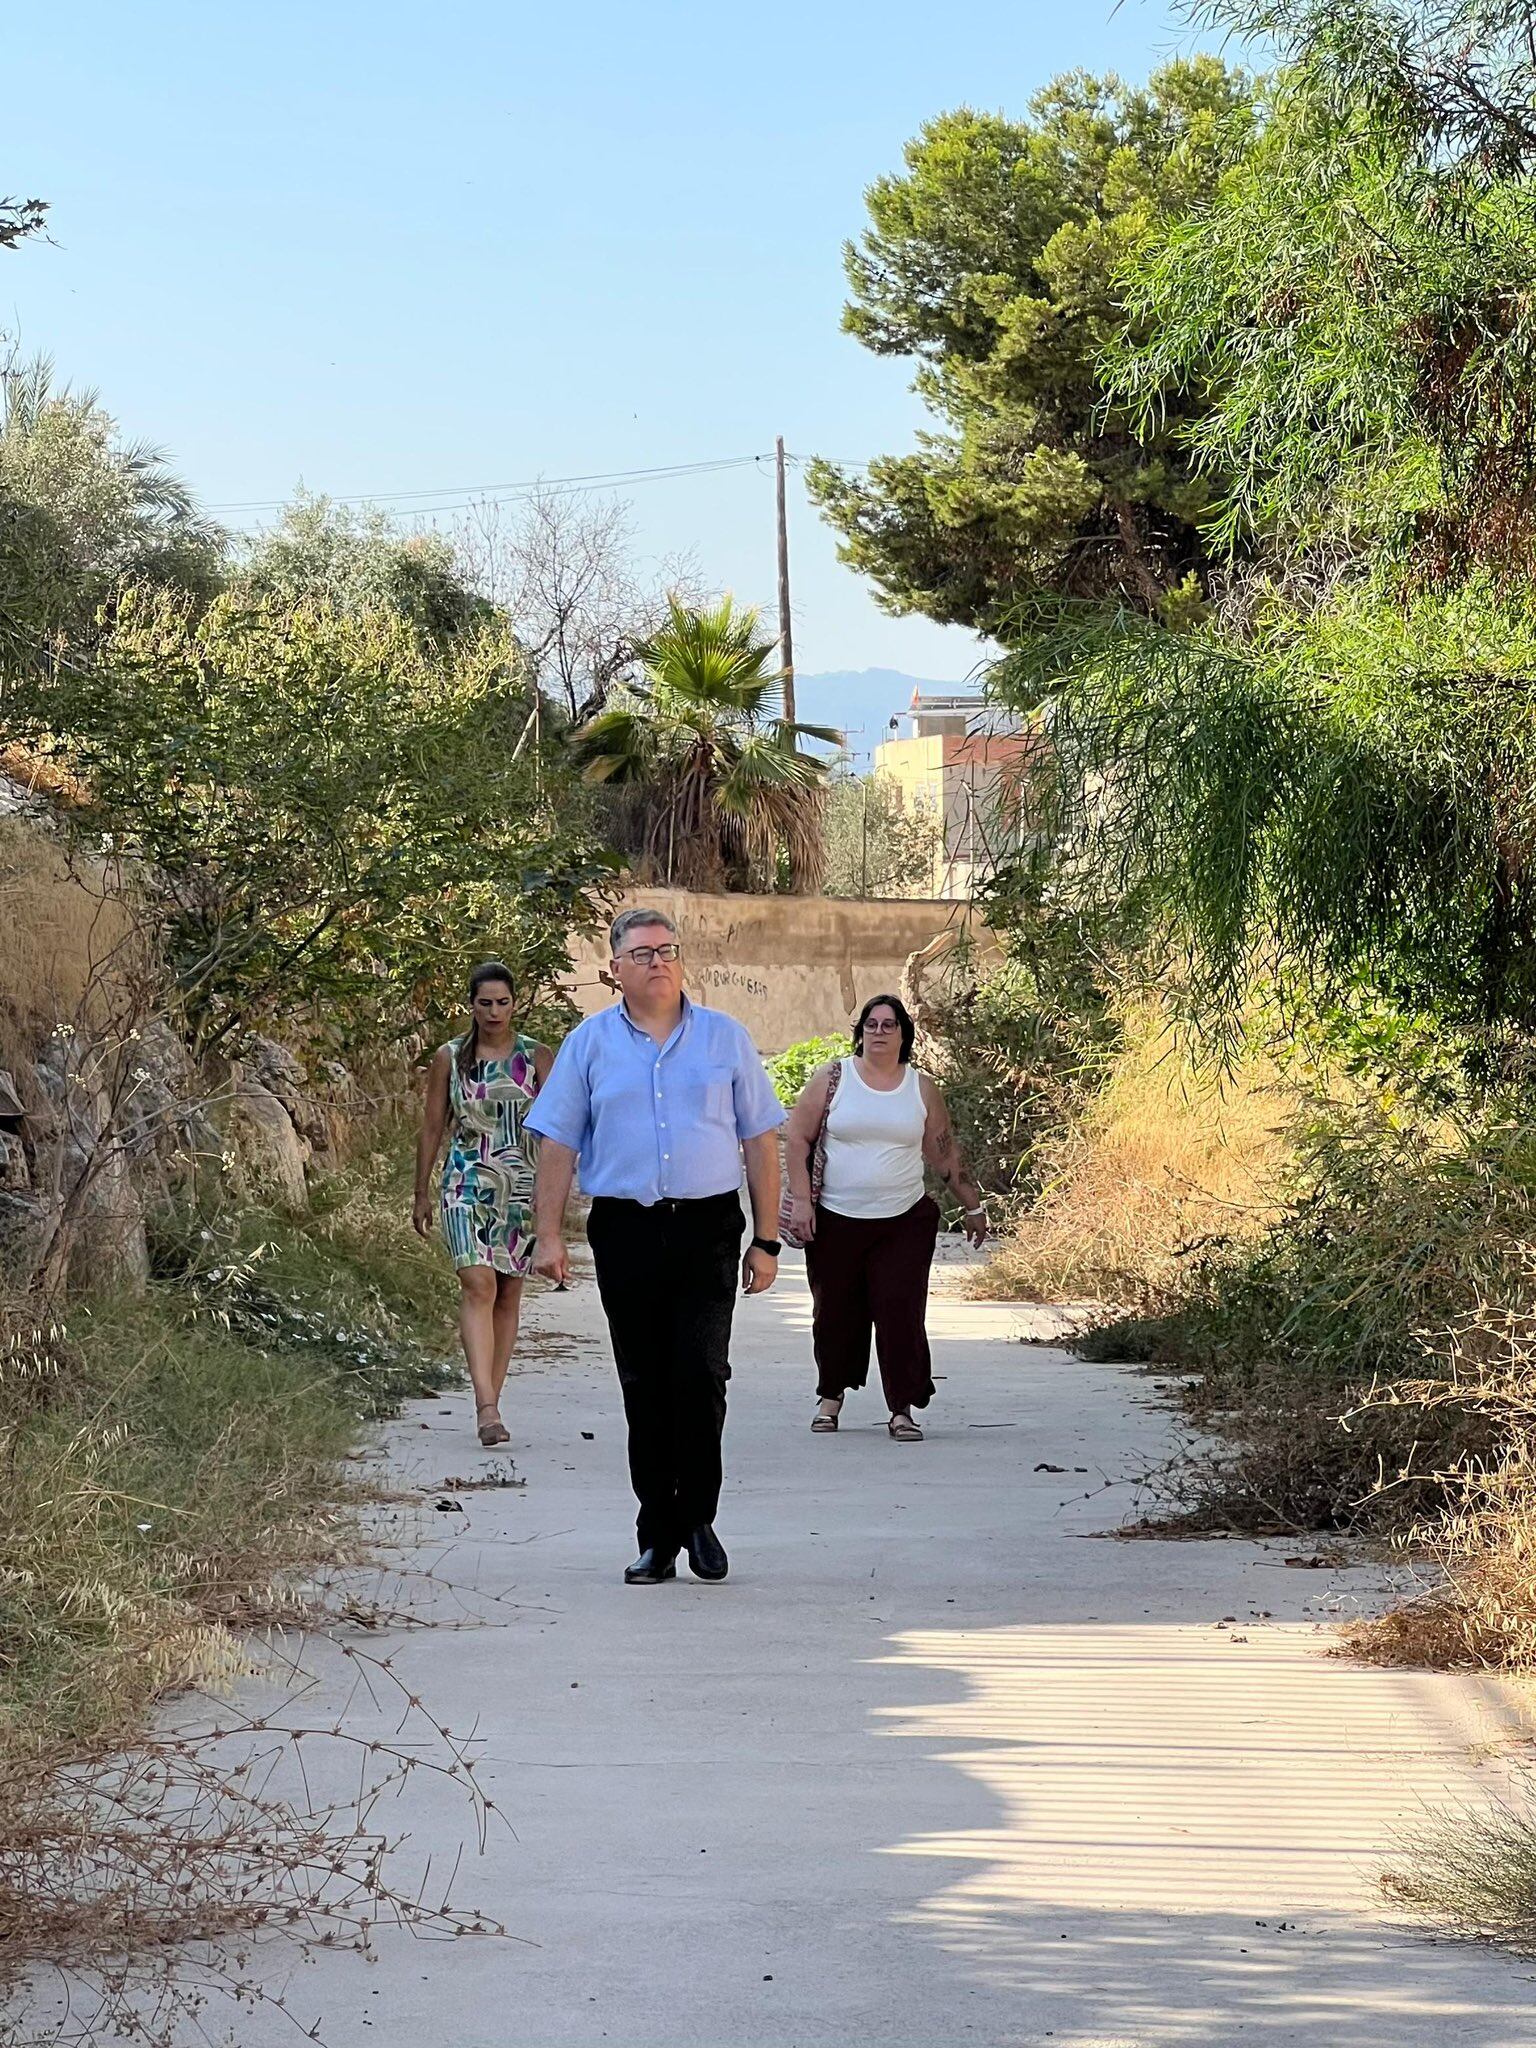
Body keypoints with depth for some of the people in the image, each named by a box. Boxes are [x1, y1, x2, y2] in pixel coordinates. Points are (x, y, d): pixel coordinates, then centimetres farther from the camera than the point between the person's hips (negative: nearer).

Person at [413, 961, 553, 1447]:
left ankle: (491, 1403, 17)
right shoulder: (449, 1059, 5)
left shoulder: (536, 1057, 5)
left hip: (521, 1185, 2)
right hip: (466, 1184, -2)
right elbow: (432, 1128, 10)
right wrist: (422, 1194, 11)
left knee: (508, 1293, 7)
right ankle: (486, 1406, -26)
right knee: (477, 1285, -18)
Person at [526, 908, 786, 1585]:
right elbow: (558, 1143, 7)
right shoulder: (589, 1044, 9)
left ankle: (696, 1520, 3)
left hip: (708, 1228, -1)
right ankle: (657, 1537, 12)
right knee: (644, 1386, 4)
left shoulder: (725, 1038, 9)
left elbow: (760, 1141, 9)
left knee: (701, 1375, -12)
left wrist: (766, 1240, 3)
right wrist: (549, 1235, -3)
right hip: (625, 1230, 1)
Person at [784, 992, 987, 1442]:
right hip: (836, 1220, 0)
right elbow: (797, 1138, 3)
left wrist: (972, 1207, 19)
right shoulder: (832, 1077, 2)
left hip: (904, 1223, 0)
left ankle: (902, 1408, -4)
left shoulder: (921, 1089, 8)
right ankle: (832, 1394, 29)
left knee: (900, 1312, -9)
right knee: (836, 1312, 7)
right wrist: (800, 1199, -5)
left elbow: (945, 1154, 16)